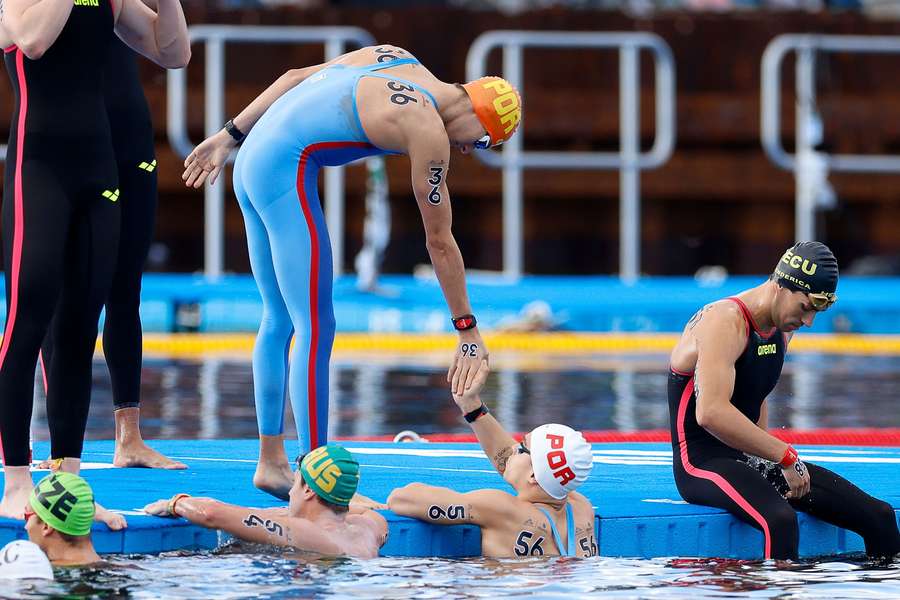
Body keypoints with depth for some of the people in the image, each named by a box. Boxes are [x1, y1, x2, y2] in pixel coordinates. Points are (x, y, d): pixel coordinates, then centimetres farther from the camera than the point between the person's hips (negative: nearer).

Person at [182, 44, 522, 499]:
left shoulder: (392, 59, 13)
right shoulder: (428, 132, -11)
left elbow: (294, 78, 19)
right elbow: (440, 243, -5)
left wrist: (229, 137, 24)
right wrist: (467, 330, 3)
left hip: (251, 160, 10)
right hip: (285, 171, -10)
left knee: (279, 320, 16)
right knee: (316, 328, -9)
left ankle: (270, 461, 22)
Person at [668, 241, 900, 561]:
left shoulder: (782, 329, 12)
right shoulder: (725, 322, -18)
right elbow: (710, 413, -31)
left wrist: (766, 453, 11)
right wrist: (785, 457, -28)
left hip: (750, 458, 9)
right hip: (704, 461, -9)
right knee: (780, 520, -40)